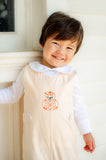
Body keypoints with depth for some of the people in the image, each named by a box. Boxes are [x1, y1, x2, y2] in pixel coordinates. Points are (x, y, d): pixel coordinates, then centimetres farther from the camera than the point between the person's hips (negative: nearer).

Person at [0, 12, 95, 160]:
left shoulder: (71, 76, -2)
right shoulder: (28, 72, -4)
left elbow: (78, 105, 6)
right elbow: (12, 95, 8)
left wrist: (86, 132, 10)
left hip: (64, 138, 1)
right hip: (35, 140, 0)